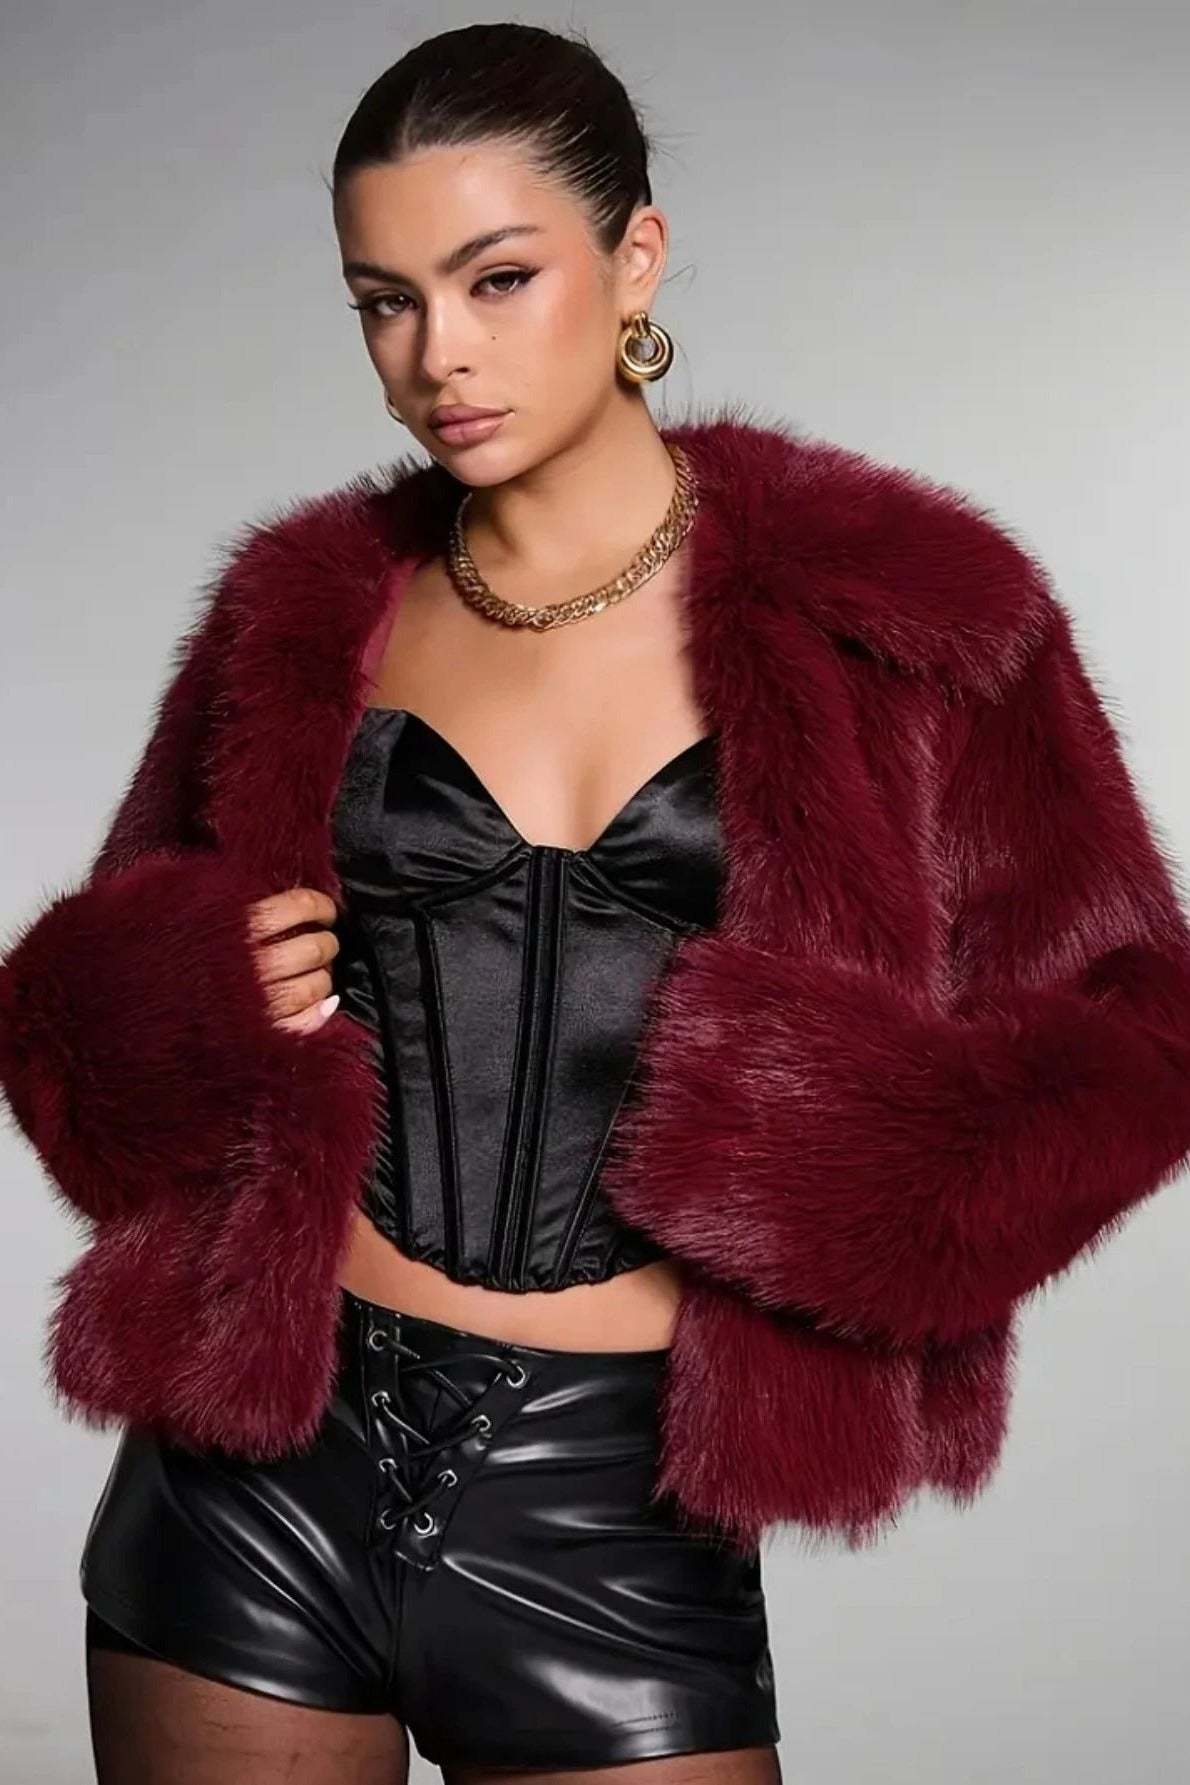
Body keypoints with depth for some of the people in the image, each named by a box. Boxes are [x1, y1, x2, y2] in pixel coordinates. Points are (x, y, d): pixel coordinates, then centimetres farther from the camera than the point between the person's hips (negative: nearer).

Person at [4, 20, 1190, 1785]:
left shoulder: (891, 607, -2)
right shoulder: (309, 610, 5)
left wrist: (816, 1145, -14)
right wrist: (188, 998, -8)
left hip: (616, 1524, -2)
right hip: (267, 1469, 2)